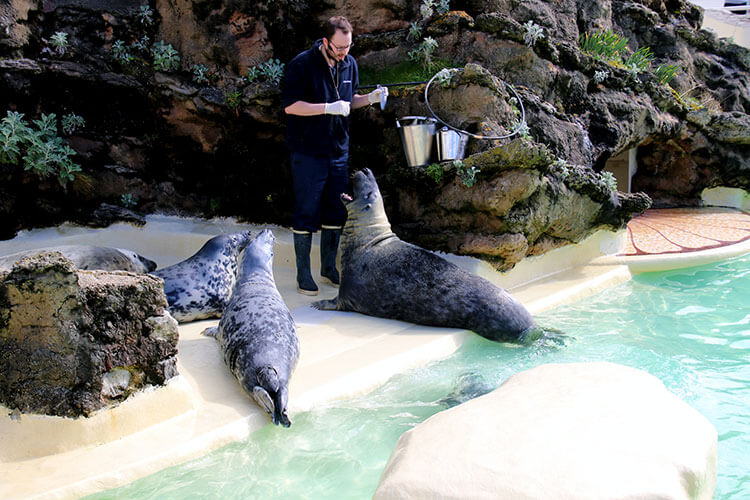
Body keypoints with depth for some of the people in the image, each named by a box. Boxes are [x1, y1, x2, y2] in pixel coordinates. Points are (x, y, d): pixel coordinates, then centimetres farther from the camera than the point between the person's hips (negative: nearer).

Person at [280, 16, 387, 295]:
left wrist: (369, 99, -1)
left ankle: (328, 267, 27)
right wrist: (328, 108, -23)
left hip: (339, 151, 6)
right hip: (307, 152, -6)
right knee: (307, 213, 0)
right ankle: (303, 274, 11)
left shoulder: (349, 64, 7)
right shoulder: (302, 64, -13)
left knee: (336, 212, 12)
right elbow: (290, 105, -16)